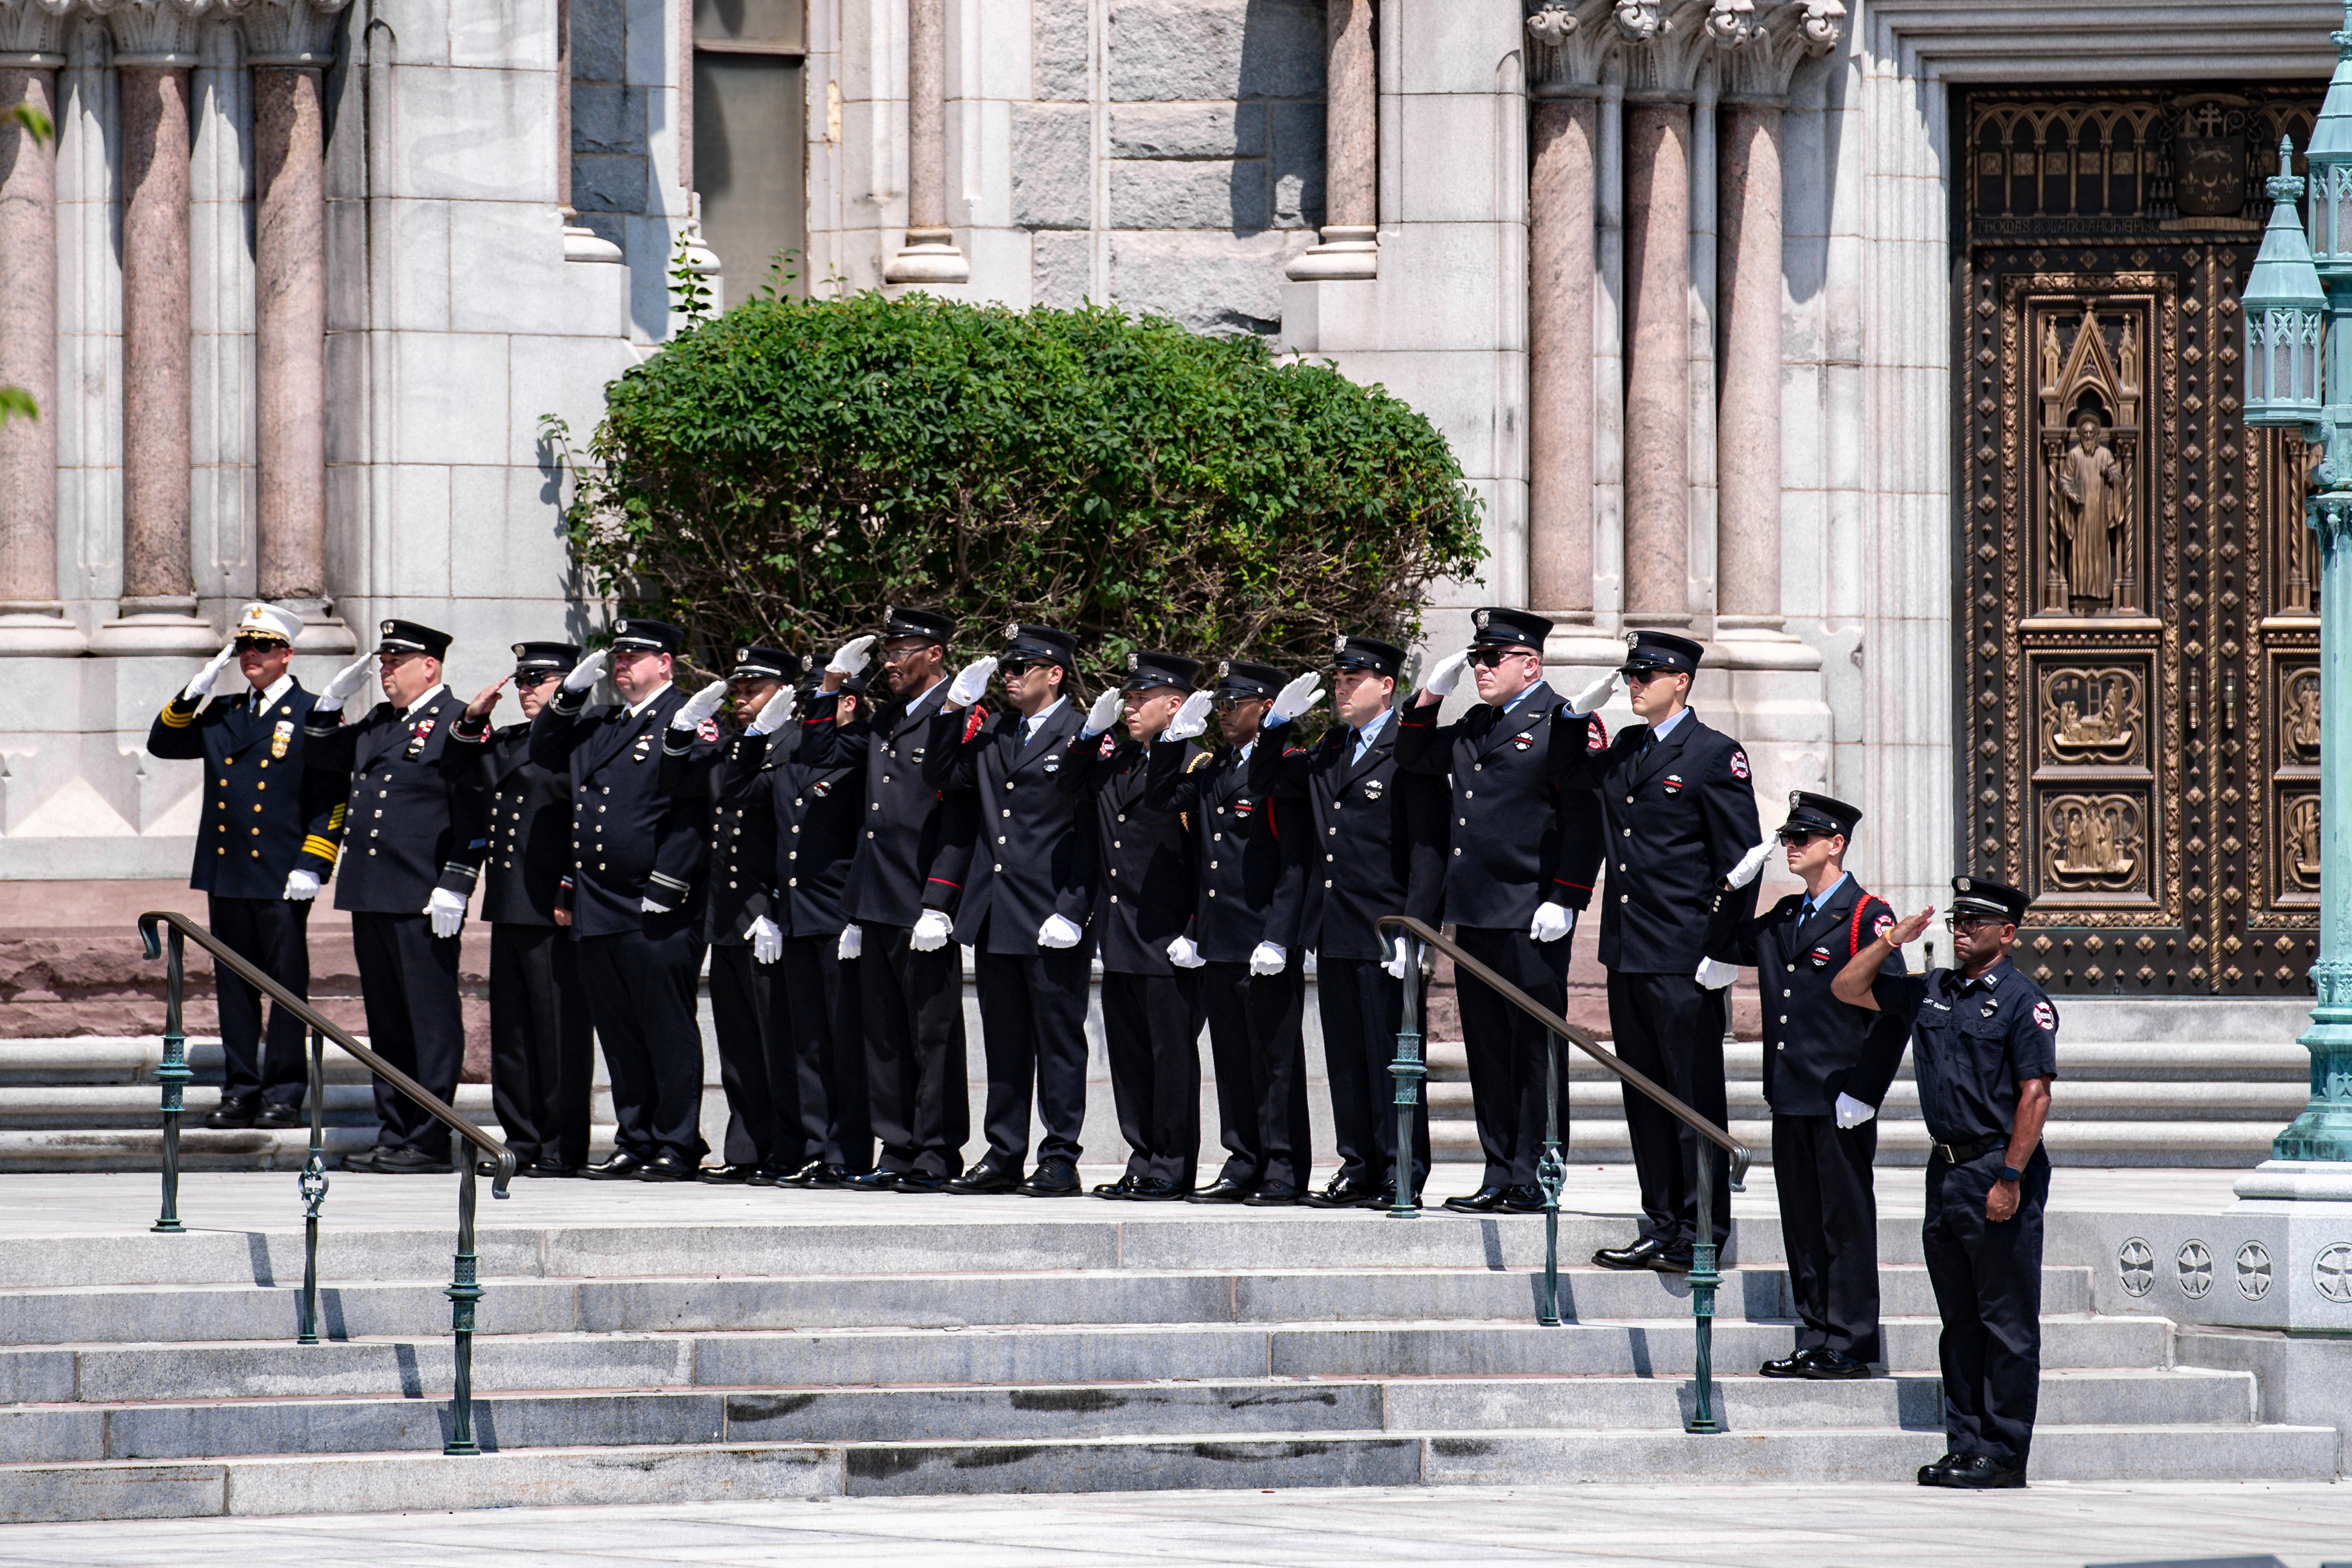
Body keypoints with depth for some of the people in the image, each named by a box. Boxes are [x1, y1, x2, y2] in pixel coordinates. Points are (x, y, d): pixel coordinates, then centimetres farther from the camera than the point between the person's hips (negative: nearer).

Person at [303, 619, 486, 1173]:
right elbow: (319, 755, 27)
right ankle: (395, 1133, 17)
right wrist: (335, 696, 13)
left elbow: (474, 815, -12)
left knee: (429, 1018, -3)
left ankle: (429, 1141, 0)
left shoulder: (457, 723, -7)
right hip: (370, 897, 8)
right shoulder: (377, 724, 17)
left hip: (421, 901, -8)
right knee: (385, 1019, 12)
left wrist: (454, 888, -18)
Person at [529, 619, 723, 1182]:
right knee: (618, 1031, 10)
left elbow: (692, 813, -12)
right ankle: (634, 1143, 17)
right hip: (597, 911, 7)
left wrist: (664, 891, -17)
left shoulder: (687, 722, -6)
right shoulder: (594, 723, 17)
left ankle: (676, 1148, 2)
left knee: (667, 1030, -3)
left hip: (657, 914, -7)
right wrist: (571, 692, 7)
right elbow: (543, 752, 19)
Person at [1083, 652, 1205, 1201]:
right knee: (1127, 1052, 11)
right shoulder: (1112, 755, 13)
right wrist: (1091, 733, 5)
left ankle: (1173, 1169, 4)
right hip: (1119, 938, 8)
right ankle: (1143, 1162, 18)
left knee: (1171, 1049, -1)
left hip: (1166, 940, -8)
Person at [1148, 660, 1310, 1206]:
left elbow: (1295, 864, -12)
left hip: (1266, 943, -8)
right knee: (1232, 1057, 11)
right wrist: (1176, 736, 3)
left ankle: (1285, 1174, 1)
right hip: (1216, 941, 8)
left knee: (1274, 1056, -3)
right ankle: (1244, 1166, 17)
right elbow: (1161, 800, 9)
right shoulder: (1209, 768, 15)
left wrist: (1278, 938, -18)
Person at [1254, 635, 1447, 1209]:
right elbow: (1266, 784, 23)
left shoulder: (1408, 751, -8)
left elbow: (1428, 849, -12)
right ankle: (1359, 1169, 15)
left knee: (1389, 1055, -4)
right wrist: (1277, 725, 7)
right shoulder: (1330, 752, 15)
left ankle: (1402, 1177, -1)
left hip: (1383, 934, -8)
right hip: (1333, 933, 8)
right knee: (1346, 1055, 10)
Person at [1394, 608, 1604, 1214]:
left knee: (1535, 1050, -3)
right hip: (1474, 915, 8)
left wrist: (1564, 902, -17)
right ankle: (1499, 1178, 13)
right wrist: (1431, 694, 13)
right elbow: (1414, 759, 28)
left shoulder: (1562, 725, -6)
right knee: (1489, 1050, 9)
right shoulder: (1474, 727, 17)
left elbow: (1585, 818, -11)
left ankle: (1534, 1180, 0)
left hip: (1530, 920, -8)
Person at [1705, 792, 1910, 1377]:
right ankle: (1815, 1341, 15)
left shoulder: (1866, 918, -9)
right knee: (1802, 1223, 10)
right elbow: (1718, 946, 23)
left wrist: (1863, 1093, -16)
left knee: (1846, 1222, -2)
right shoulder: (1784, 918, 14)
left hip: (1839, 1103, -8)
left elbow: (1893, 1012, -12)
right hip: (1791, 1101, 8)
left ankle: (1849, 1346, 2)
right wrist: (1737, 884, 9)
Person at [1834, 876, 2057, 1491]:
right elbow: (1848, 989, 21)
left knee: (2007, 1323, -4)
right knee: (1960, 1320, 11)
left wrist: (2010, 1178, -19)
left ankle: (2004, 1456, -2)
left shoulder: (2023, 1002, -7)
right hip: (1946, 1169, 8)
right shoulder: (1930, 992, 13)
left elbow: (2035, 1095, -13)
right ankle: (1965, 1445, 16)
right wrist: (1892, 940, 6)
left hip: (1999, 1171, -8)